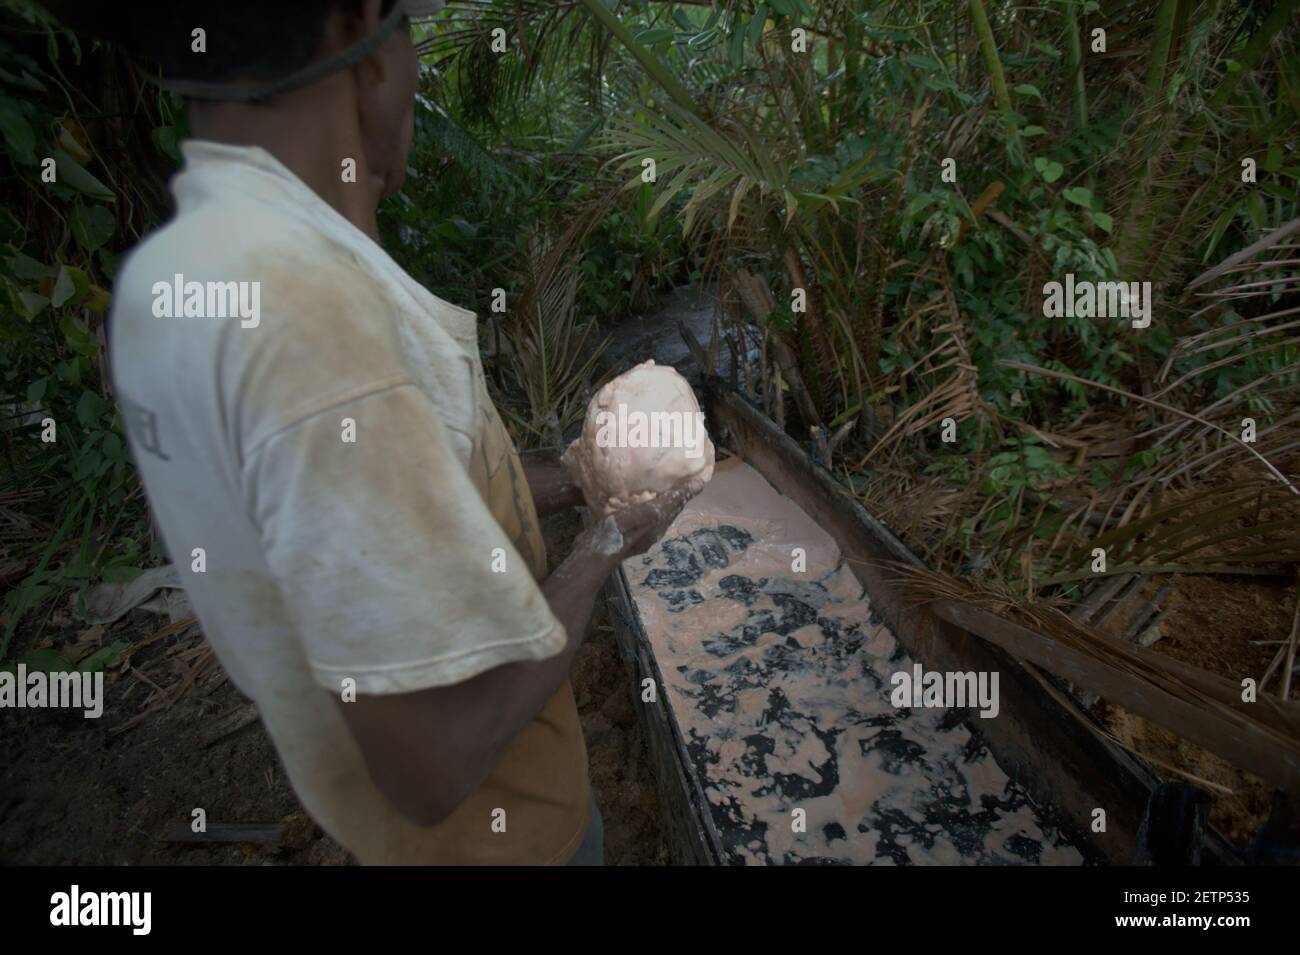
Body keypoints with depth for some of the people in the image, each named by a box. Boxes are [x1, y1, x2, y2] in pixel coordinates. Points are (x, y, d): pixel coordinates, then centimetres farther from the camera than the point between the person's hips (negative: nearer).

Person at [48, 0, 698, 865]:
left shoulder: (175, 272, -7)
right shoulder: (312, 301, -37)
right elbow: (435, 765, -34)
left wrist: (579, 477, 9)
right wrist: (603, 545, -19)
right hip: (478, 808, -7)